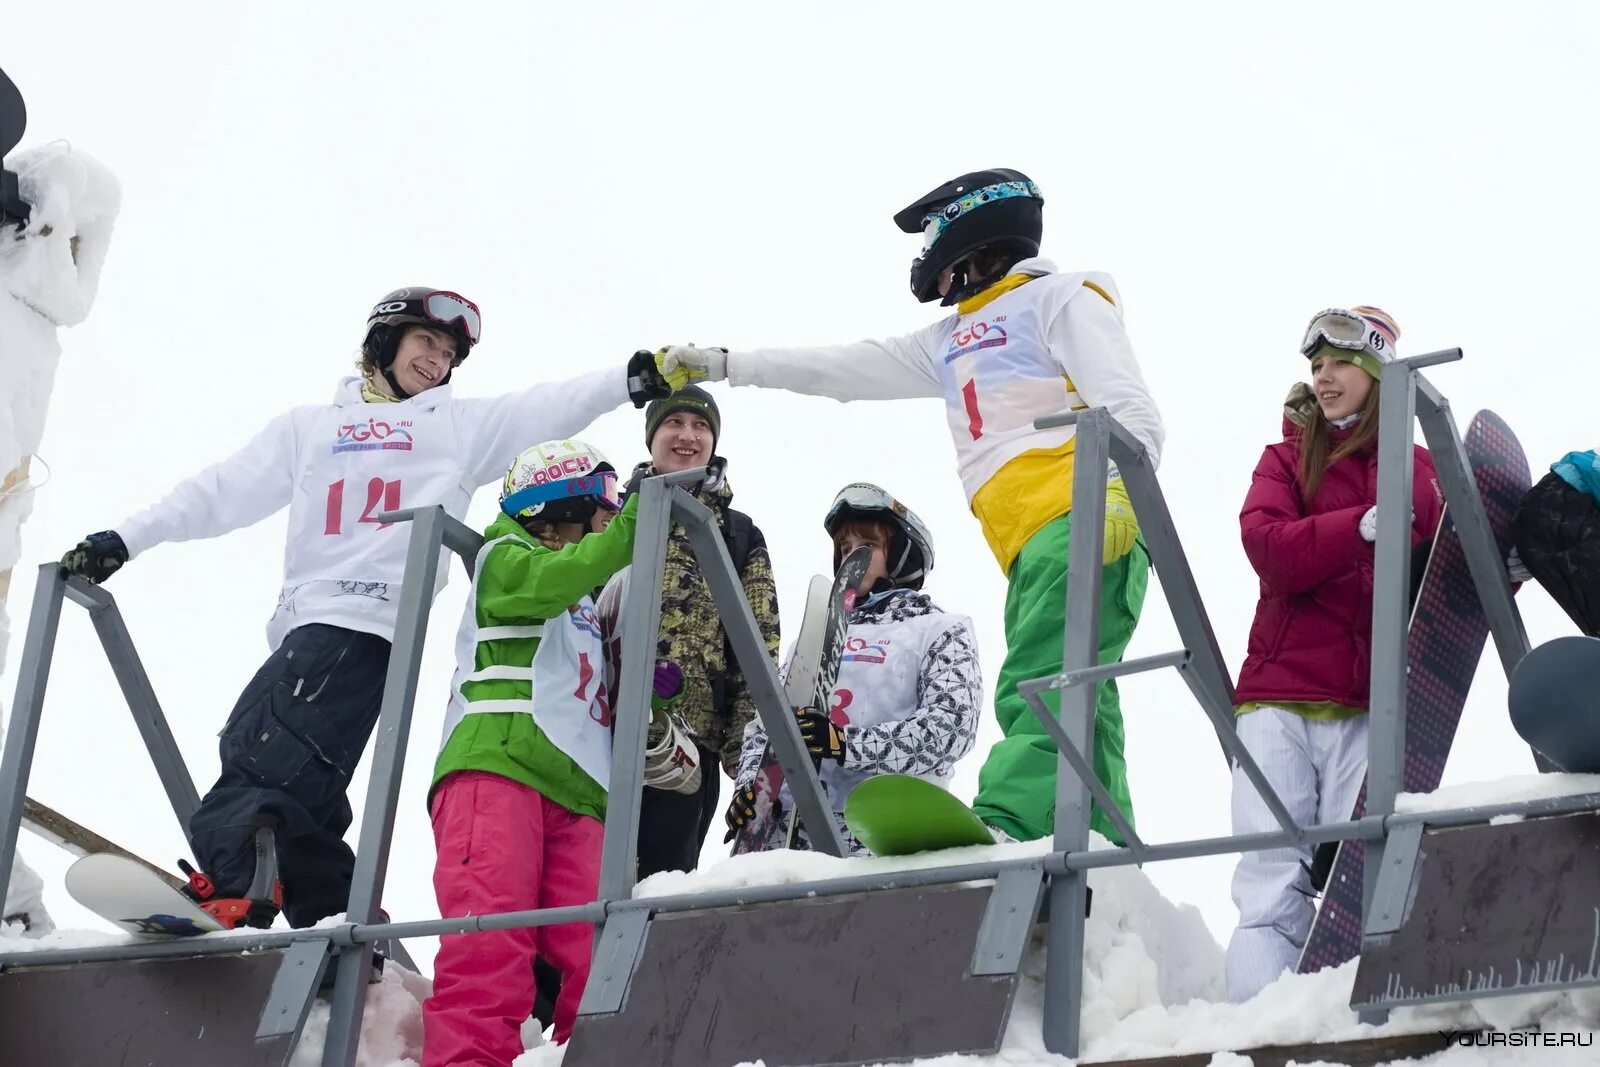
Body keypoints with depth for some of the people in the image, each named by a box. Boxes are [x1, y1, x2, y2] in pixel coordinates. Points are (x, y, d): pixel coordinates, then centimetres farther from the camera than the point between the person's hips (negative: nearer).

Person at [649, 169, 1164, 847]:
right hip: (1033, 551, 8)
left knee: (1039, 688, -26)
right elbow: (850, 369, 37)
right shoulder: (952, 340, 32)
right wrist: (721, 365, 38)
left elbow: (1131, 414, -6)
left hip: (1085, 528, -8)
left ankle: (1005, 829, -44)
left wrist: (1117, 490, -25)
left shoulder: (1063, 299, 7)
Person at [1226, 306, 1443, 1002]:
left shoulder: (1417, 470, 14)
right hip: (1279, 694, 1)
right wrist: (1364, 527, -18)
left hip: (1370, 707, -1)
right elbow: (1268, 548, -4)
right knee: (1272, 882, -7)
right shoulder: (1286, 460, 15)